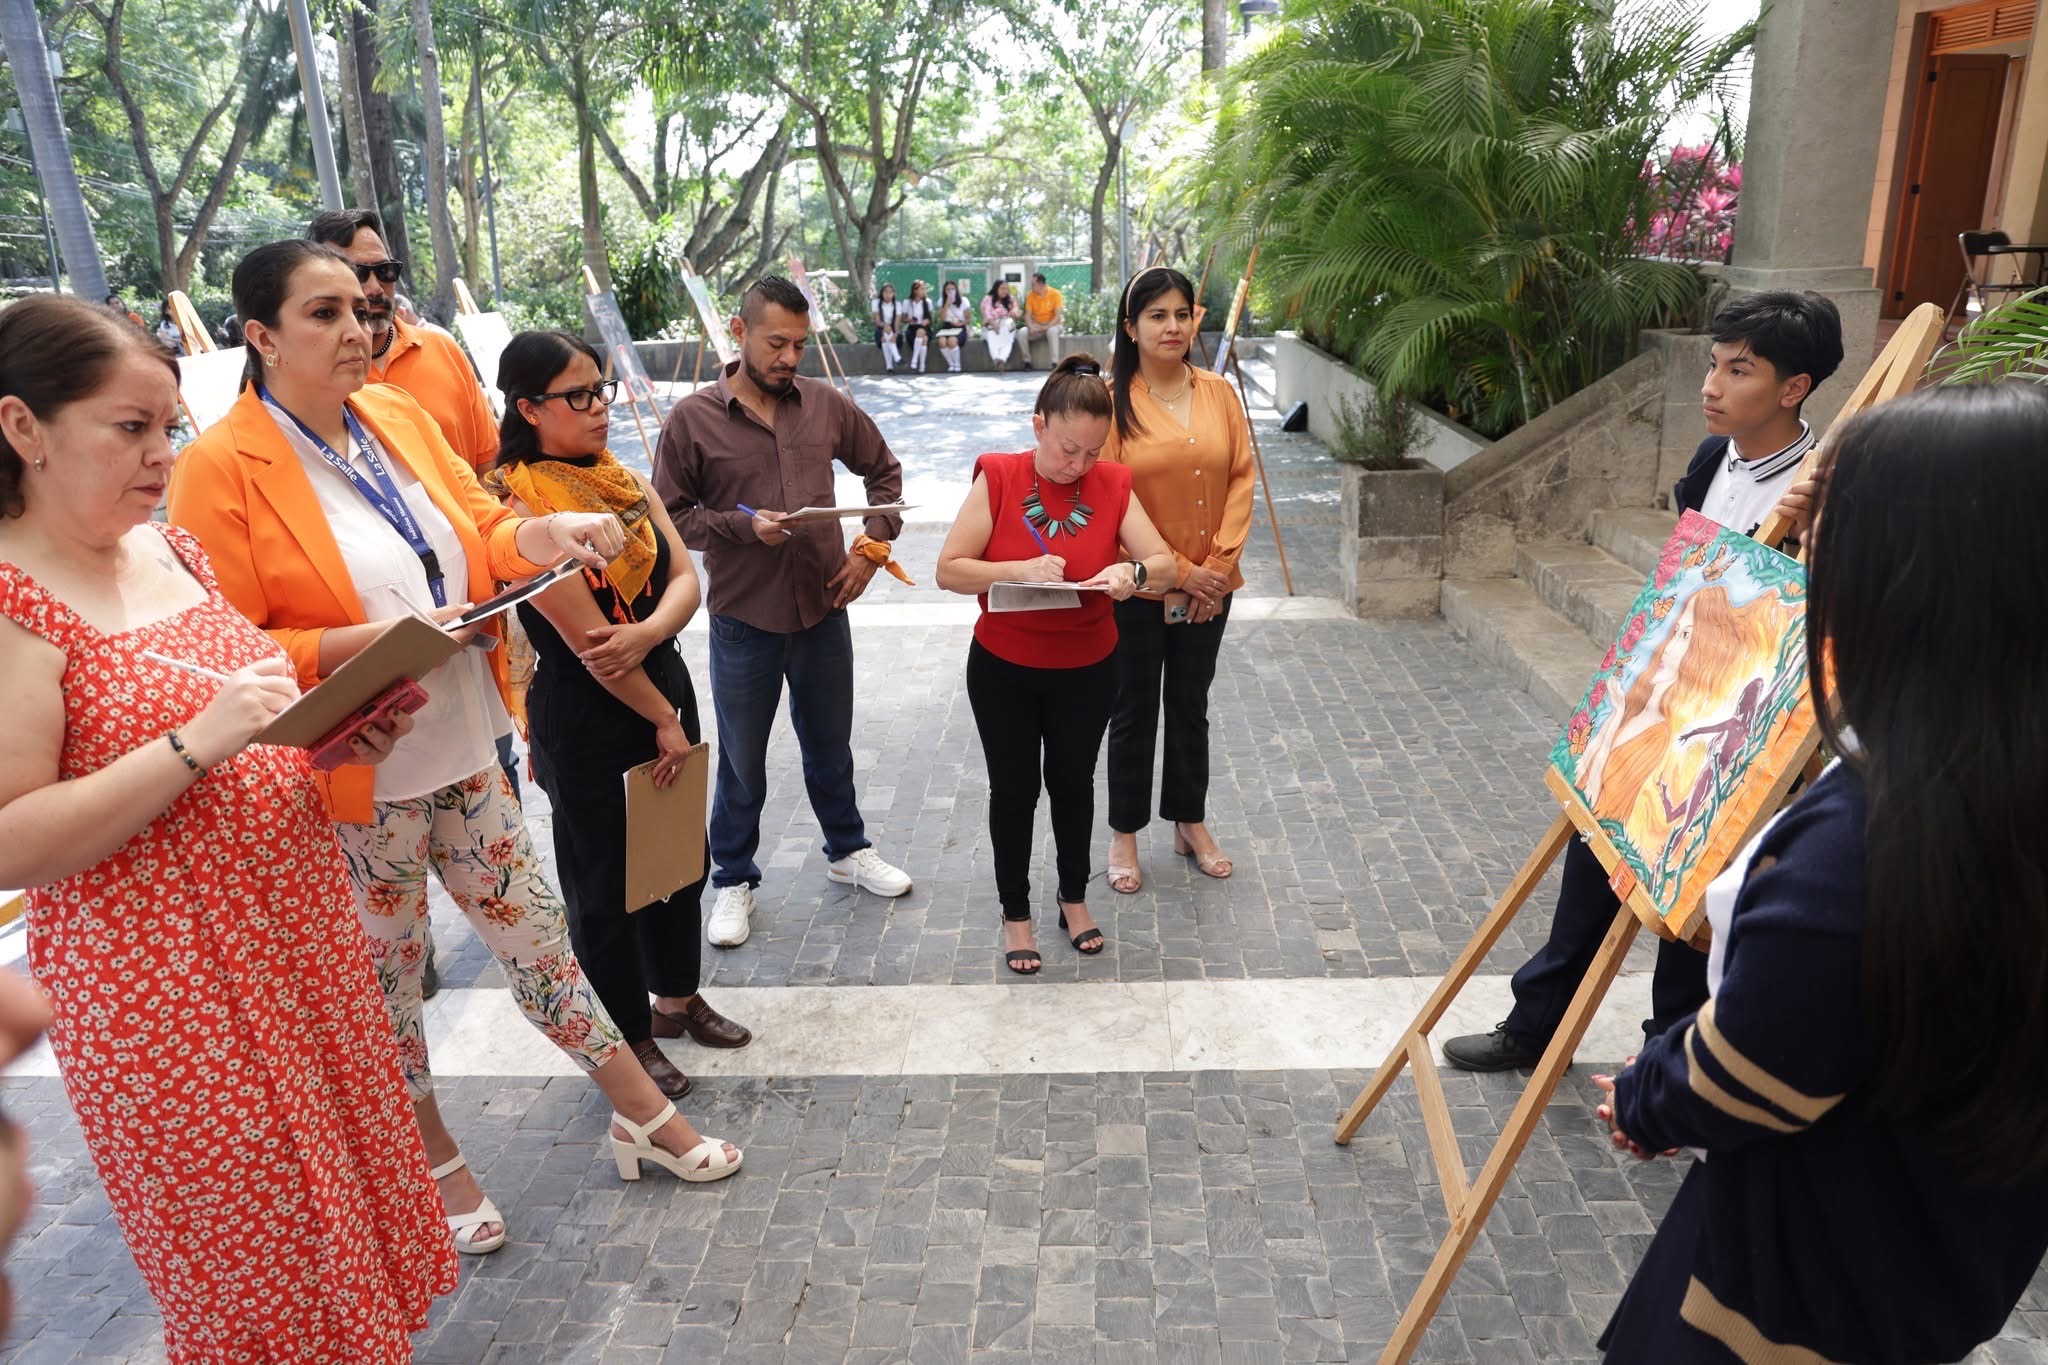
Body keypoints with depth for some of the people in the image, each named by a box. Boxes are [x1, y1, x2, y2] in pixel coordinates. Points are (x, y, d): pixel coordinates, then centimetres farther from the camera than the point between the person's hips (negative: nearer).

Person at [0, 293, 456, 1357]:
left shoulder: (174, 550, 6)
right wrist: (198, 741, -28)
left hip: (302, 932, 7)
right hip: (163, 991, -7)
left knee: (349, 1199, 21)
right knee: (252, 1278, 11)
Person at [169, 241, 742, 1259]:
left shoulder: (399, 418, 2)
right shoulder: (222, 468, -15)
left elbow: (480, 533, 9)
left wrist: (543, 533, -13)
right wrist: (376, 641, -26)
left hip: (460, 750, 5)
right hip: (352, 779, -5)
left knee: (533, 933, 15)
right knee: (384, 978, 14)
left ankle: (644, 1117, 29)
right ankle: (435, 1165, 37)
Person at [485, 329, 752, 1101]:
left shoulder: (626, 480, 4)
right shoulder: (523, 505, -18)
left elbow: (684, 578, -3)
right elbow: (585, 639, -20)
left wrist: (647, 632, -25)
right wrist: (663, 720, -12)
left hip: (666, 688, 7)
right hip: (584, 719, -7)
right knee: (605, 881, 9)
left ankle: (678, 998, 41)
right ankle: (628, 1039, 27)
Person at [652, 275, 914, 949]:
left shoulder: (827, 405, -2)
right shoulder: (692, 419, -10)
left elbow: (884, 471, 11)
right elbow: (670, 515, -7)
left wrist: (873, 544, -1)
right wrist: (743, 525, -21)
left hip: (824, 608, 3)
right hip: (743, 619, -2)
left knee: (830, 743, 20)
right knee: (741, 761, 12)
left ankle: (848, 849, 42)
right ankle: (734, 880, 31)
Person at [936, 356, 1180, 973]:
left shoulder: (1113, 485, -7)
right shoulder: (998, 478, -14)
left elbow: (1165, 562, -8)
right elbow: (949, 570, -17)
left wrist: (1133, 573, -30)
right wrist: (1021, 570, -31)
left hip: (1087, 671, 2)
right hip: (1003, 670, -2)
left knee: (1073, 782, 18)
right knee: (1013, 788, 11)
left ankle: (1074, 896, 39)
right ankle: (1015, 912, 29)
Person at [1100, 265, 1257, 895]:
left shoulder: (1218, 392, 3)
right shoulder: (1112, 399, -10)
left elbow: (1242, 477, 1)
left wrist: (1220, 561, -10)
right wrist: (1175, 570, -14)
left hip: (1210, 586, 4)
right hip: (1136, 588, -4)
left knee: (1191, 705, 17)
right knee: (1134, 710, 9)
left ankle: (1191, 822, 34)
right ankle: (1124, 832, 26)